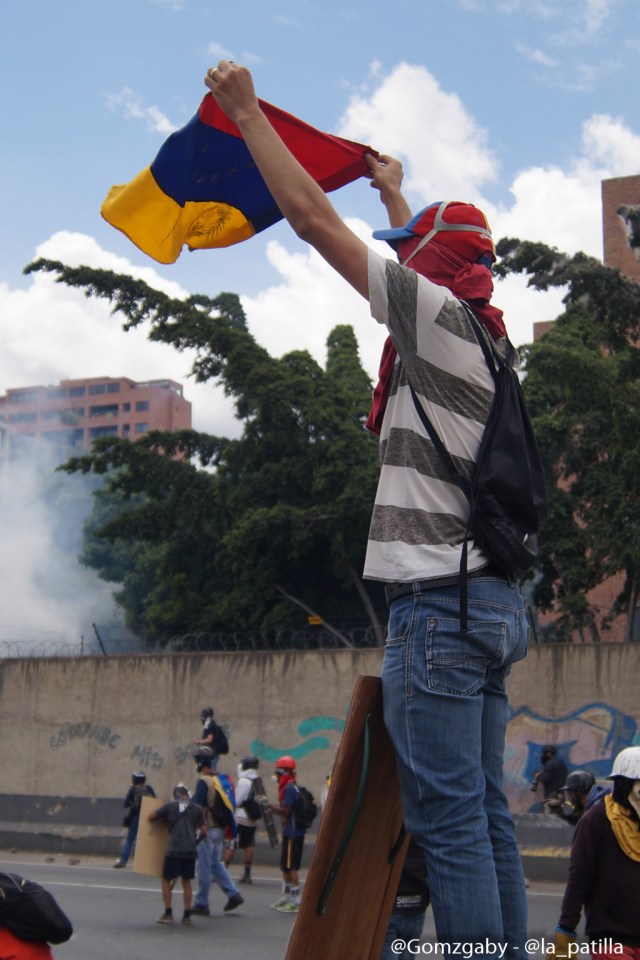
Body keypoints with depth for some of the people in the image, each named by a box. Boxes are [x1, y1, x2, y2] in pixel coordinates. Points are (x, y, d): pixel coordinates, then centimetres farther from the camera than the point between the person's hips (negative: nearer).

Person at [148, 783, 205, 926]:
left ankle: (168, 914, 5)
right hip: (190, 851, 3)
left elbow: (151, 816, 4)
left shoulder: (170, 806, 1)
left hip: (174, 850, -3)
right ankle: (187, 915, 14)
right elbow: (204, 831, 5)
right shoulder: (197, 809, 6)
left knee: (166, 880, 9)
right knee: (186, 882, 14)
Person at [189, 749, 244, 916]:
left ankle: (201, 904, 6)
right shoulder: (221, 779, 11)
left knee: (204, 866, 0)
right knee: (216, 863, 17)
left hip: (208, 828, -8)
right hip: (220, 828, 8)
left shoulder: (204, 781, -15)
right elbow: (228, 804, 17)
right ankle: (233, 894, 11)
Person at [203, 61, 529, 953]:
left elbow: (315, 220, -4)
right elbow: (438, 252, 39)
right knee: (484, 813, 11)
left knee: (449, 816, -8)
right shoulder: (484, 335, 17)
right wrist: (396, 191, 54)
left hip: (439, 602, -9)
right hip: (491, 601, 9)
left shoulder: (439, 314, -6)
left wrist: (247, 111, 6)